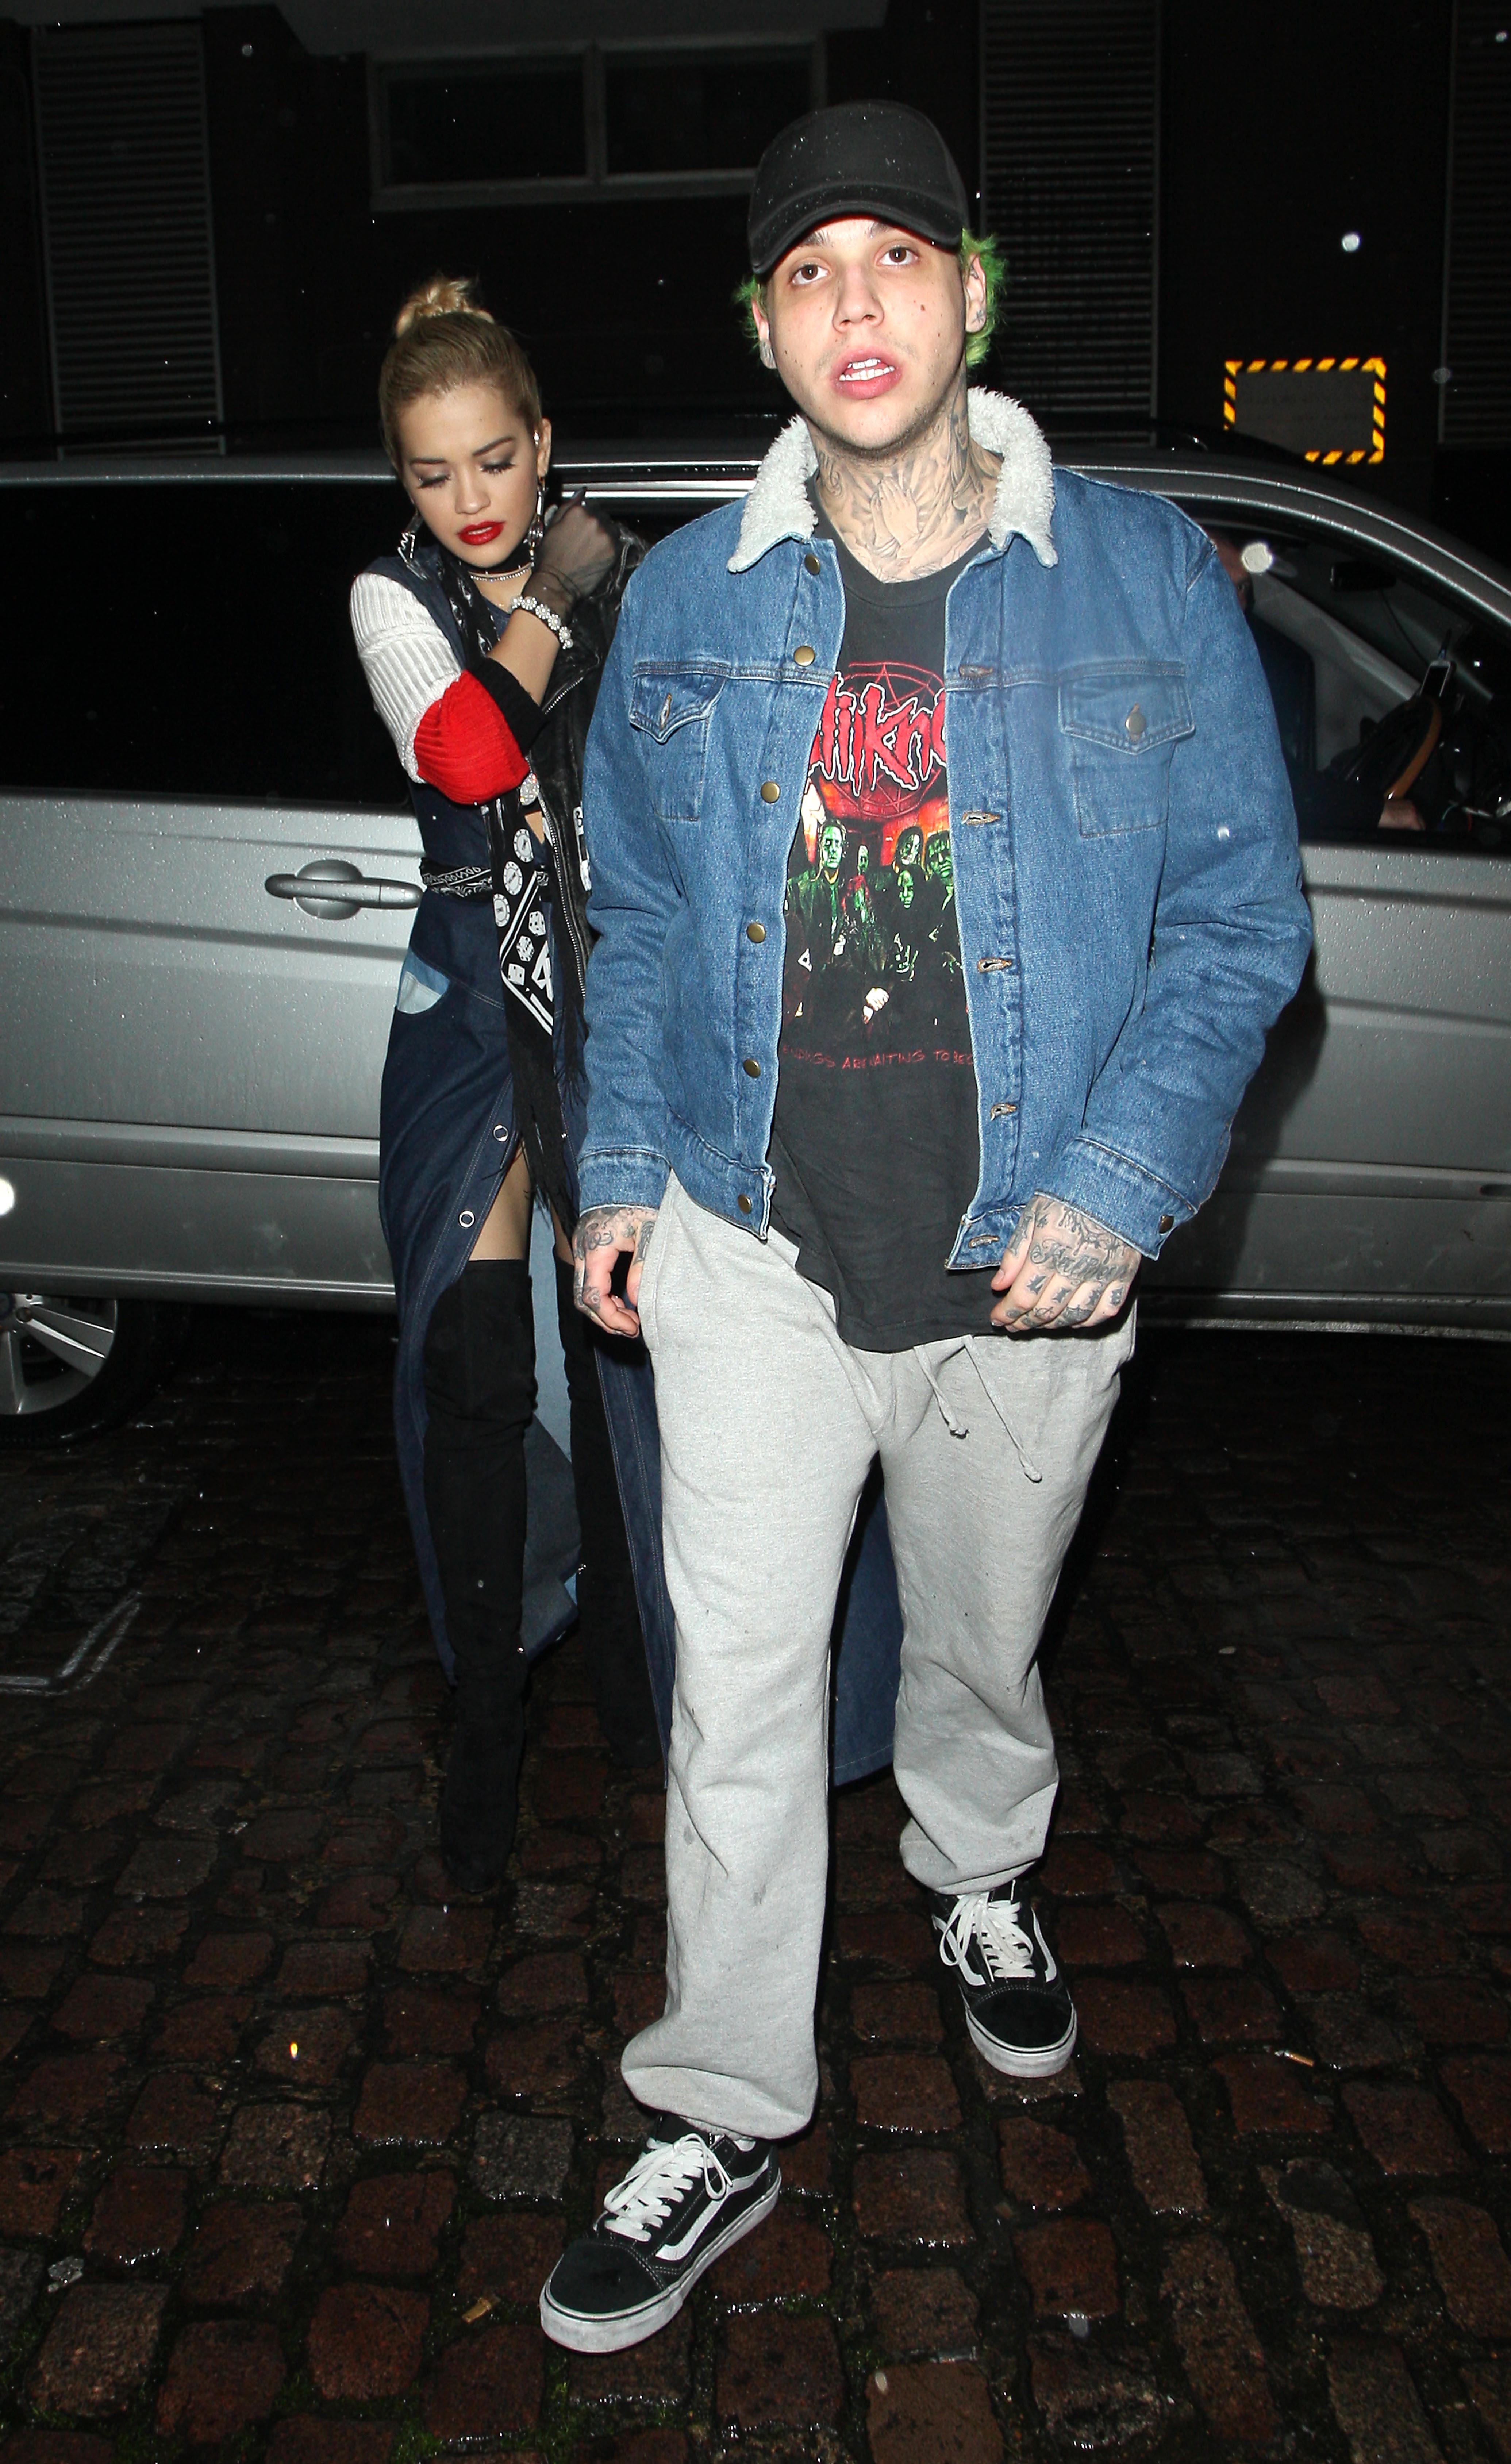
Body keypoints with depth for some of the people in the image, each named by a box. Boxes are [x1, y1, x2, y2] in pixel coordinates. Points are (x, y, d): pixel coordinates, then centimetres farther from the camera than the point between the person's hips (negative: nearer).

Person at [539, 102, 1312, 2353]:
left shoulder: (1145, 581, -4)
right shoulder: (685, 601, 3)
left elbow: (1242, 915, -3)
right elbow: (637, 918, 11)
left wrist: (1120, 1188, -14)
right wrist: (622, 1171, 4)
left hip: (1028, 1275, 0)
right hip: (751, 1259, 1)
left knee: (984, 1645, 20)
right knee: (741, 1698, 5)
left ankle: (983, 1881, 53)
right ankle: (726, 2120, 24)